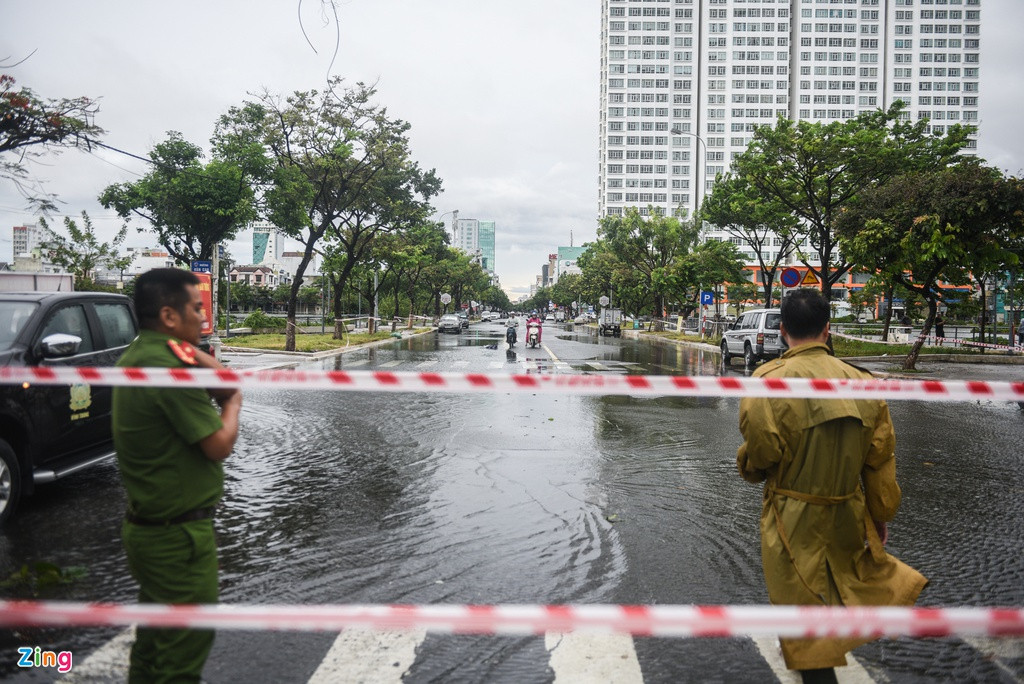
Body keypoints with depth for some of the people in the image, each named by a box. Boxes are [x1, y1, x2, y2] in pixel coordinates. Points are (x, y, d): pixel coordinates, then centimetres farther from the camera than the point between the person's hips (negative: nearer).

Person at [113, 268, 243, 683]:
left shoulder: (137, 355, 7)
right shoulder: (167, 368, -24)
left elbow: (229, 384, 9)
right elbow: (219, 445, -20)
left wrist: (190, 352, -7)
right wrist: (232, 406, -3)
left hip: (146, 522, 10)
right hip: (179, 535, -10)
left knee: (155, 641, 23)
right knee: (186, 648, 3)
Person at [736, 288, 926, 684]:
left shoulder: (768, 382, -19)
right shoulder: (861, 381, -5)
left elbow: (758, 458, -13)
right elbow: (880, 462, 3)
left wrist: (749, 468, 11)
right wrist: (881, 517, 16)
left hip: (794, 522, -4)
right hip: (848, 518, 4)